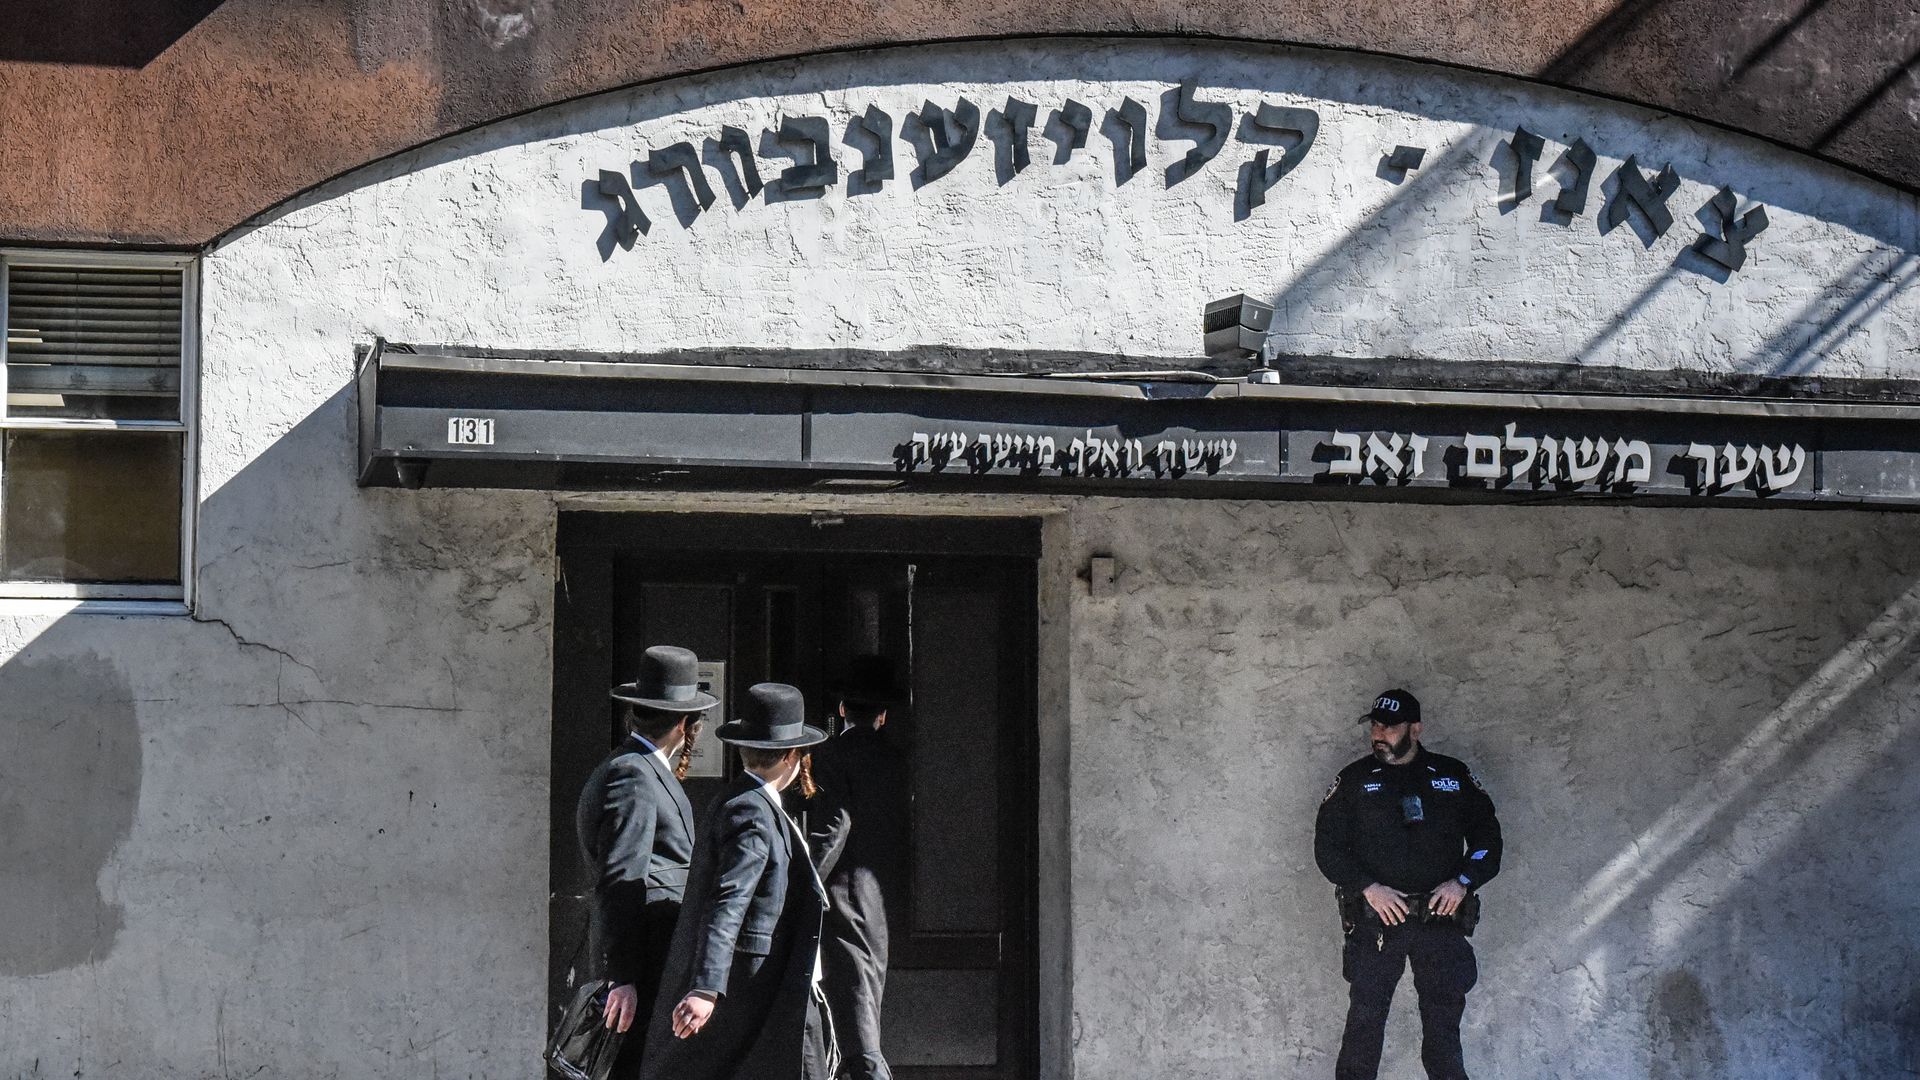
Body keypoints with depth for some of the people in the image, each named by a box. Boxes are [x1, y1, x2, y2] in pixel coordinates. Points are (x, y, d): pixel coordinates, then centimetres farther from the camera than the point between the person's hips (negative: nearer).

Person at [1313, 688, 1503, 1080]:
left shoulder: (1454, 776, 8)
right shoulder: (1354, 780, 6)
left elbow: (1487, 837, 10)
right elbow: (1327, 845, 2)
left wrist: (1462, 882, -7)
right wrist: (1368, 888, -11)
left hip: (1441, 919, 1)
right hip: (1376, 920, -1)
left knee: (1443, 1023, 6)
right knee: (1364, 1020, -3)